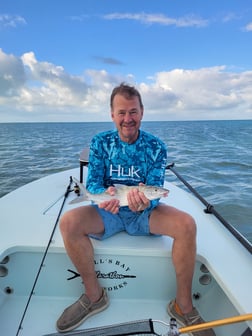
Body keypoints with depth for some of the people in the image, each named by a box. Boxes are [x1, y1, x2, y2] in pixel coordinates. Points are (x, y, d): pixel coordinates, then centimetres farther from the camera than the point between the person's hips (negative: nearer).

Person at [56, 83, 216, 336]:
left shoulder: (156, 147, -5)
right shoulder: (100, 143, -4)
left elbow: (155, 188, -11)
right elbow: (92, 182, -8)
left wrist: (146, 201, -36)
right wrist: (105, 195, -32)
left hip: (145, 213, 0)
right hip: (109, 211, 1)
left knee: (186, 224, -26)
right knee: (68, 222, -25)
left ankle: (183, 305, -4)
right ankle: (94, 296, -3)